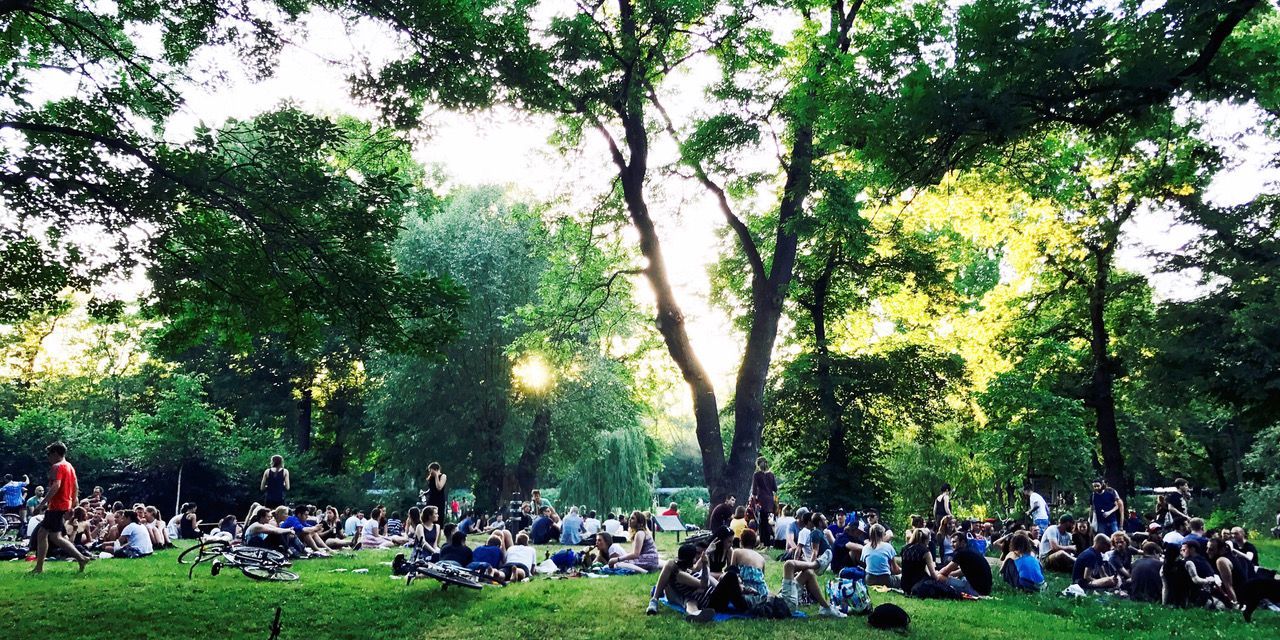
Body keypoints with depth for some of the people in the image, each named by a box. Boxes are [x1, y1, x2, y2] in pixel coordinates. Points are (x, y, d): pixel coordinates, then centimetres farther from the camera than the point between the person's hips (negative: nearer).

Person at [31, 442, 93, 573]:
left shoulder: (57, 467, -13)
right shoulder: (70, 467, 17)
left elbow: (56, 486, -25)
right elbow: (76, 487, 20)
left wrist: (43, 502, -22)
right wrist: (73, 501, 26)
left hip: (57, 506, -10)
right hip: (66, 504, 10)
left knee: (55, 537, -10)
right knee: (41, 534, 14)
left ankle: (81, 558, -17)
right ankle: (39, 567, 16)